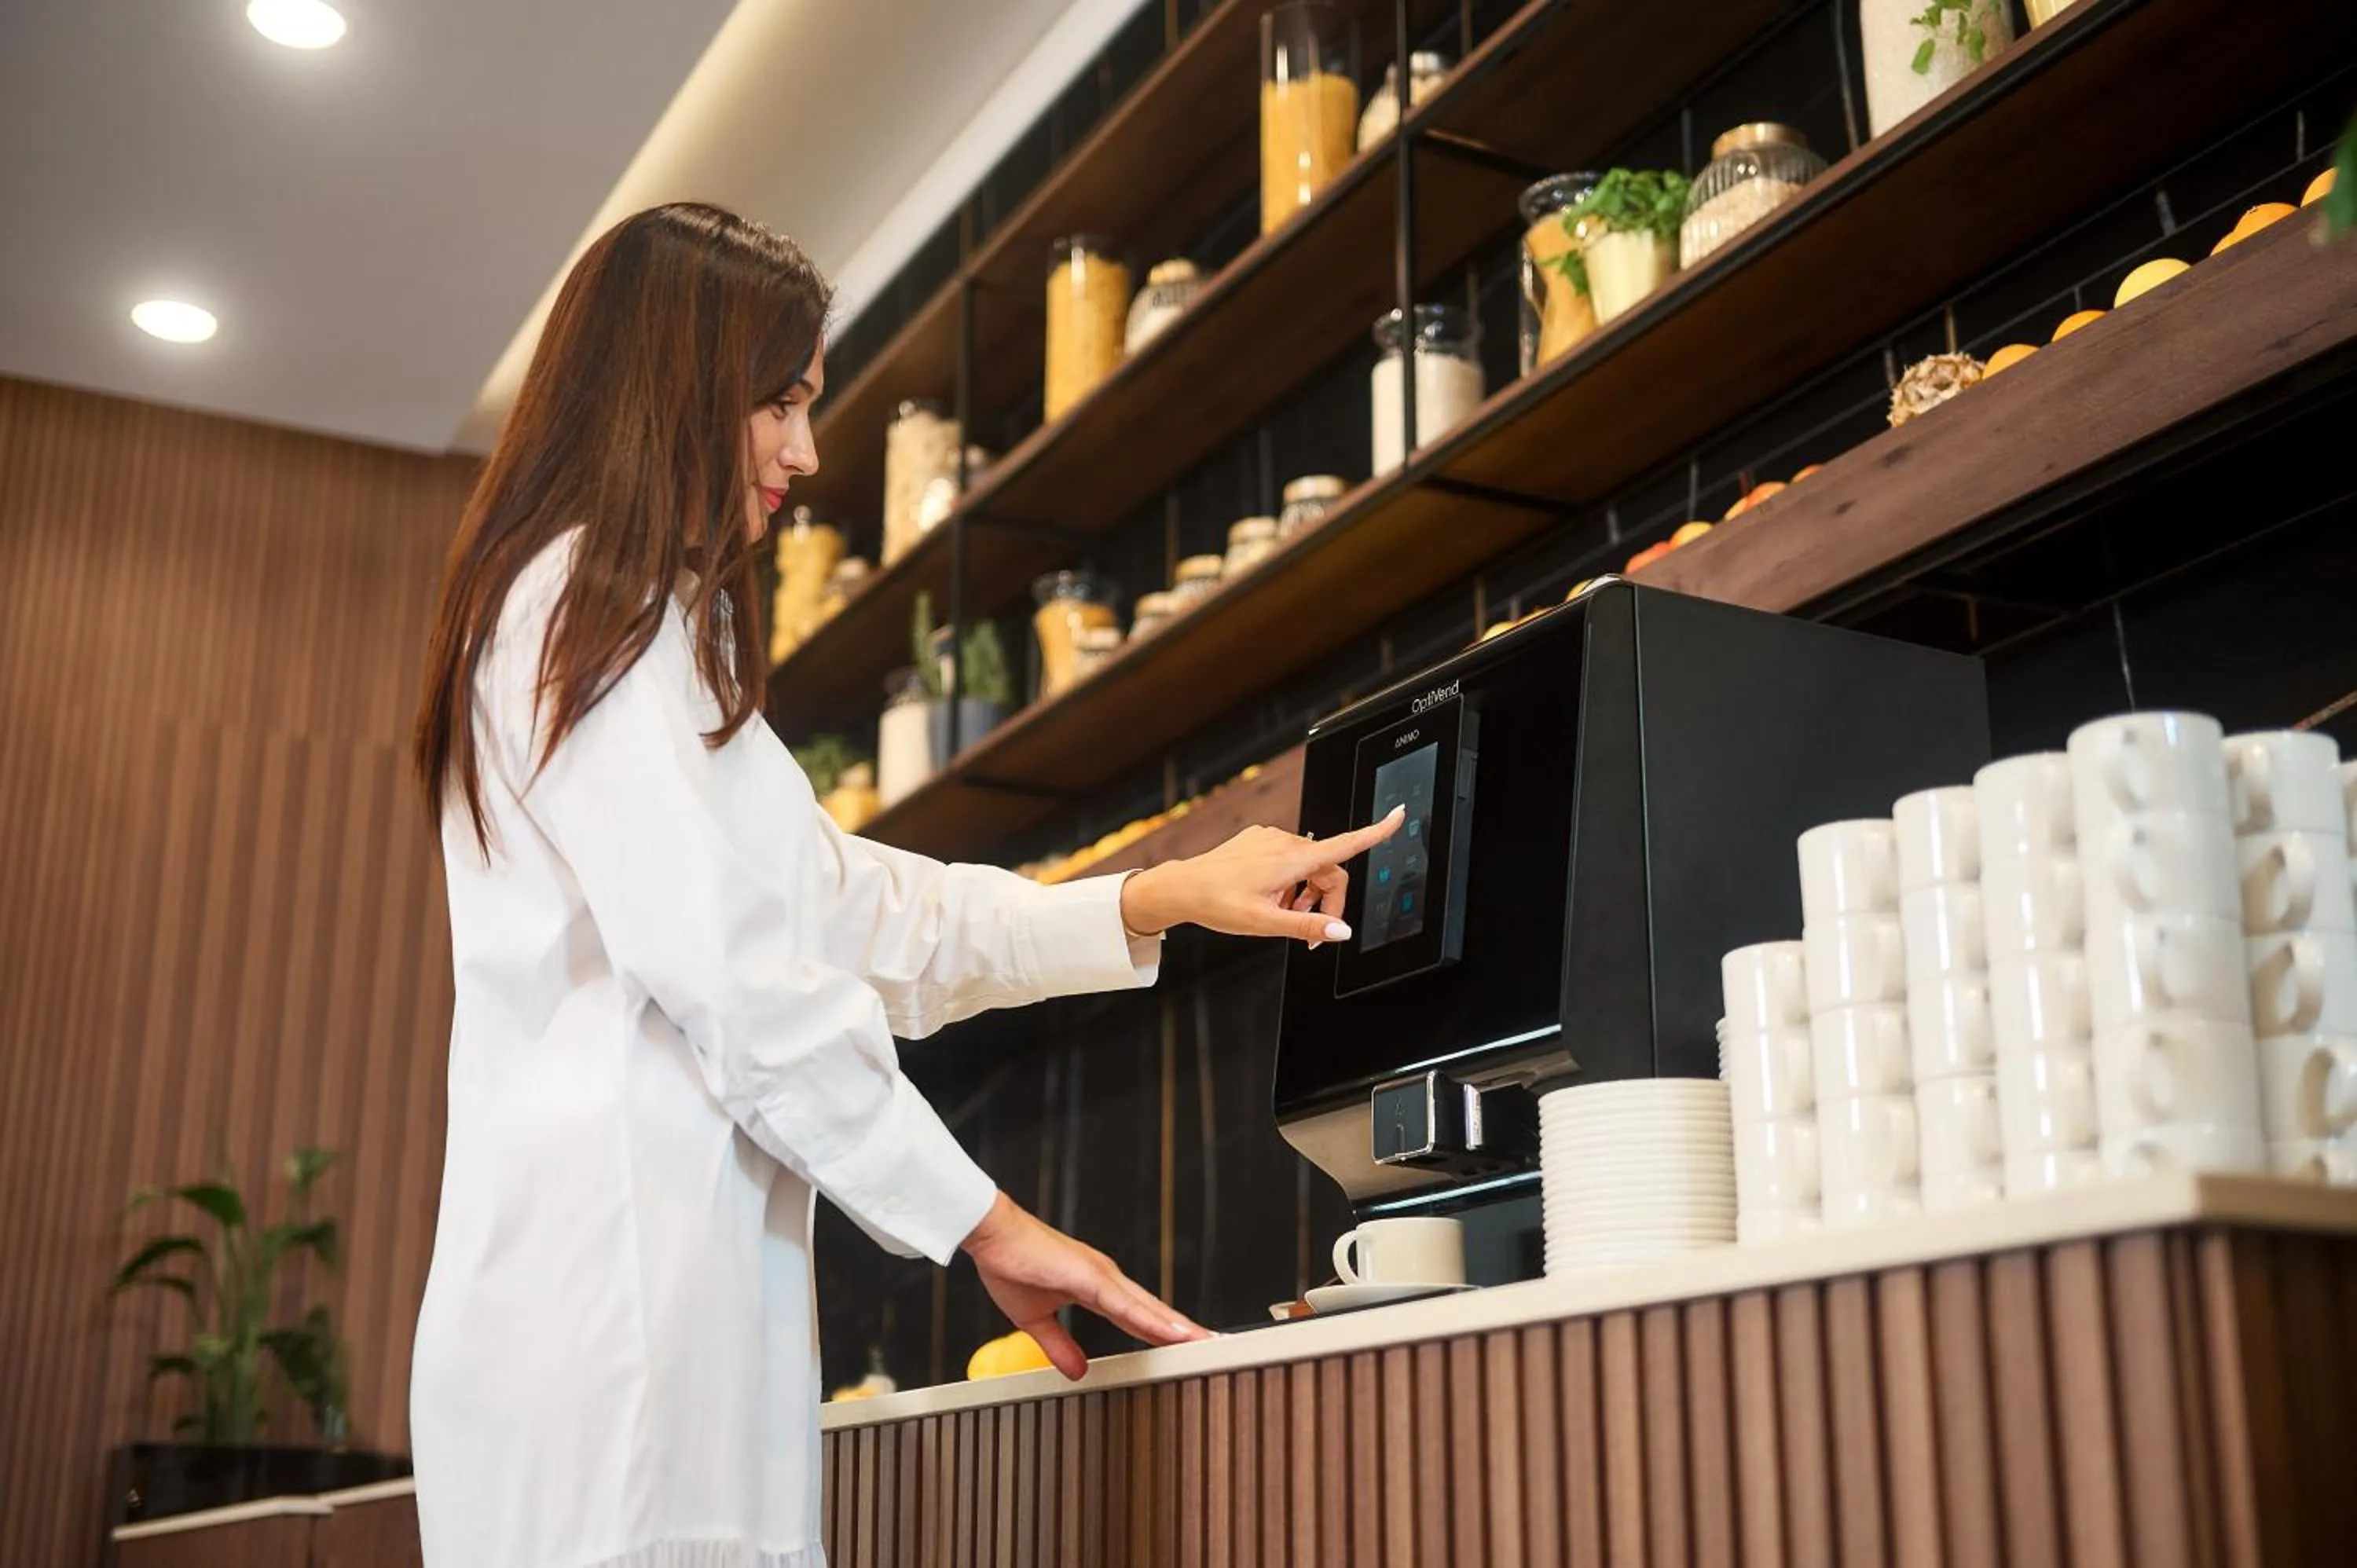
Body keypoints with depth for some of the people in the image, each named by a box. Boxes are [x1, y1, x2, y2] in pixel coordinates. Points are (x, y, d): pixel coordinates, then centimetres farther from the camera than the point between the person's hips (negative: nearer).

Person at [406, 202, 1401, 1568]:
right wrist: (986, 1223, -8)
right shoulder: (591, 608, -4)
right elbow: (732, 973, -14)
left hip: (669, 1282, 9)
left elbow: (868, 914, 24)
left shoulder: (638, 627, 26)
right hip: (615, 1280, -9)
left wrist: (1165, 901, 19)